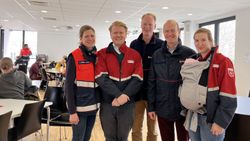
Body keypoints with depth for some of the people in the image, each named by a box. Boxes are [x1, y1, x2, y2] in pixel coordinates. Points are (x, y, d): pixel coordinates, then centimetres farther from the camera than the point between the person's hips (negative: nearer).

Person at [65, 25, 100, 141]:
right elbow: (69, 86, -12)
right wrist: (72, 111, -15)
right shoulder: (74, 57, -10)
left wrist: (100, 103, 8)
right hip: (79, 107, -5)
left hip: (93, 106, 6)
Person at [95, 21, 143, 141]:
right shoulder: (102, 54, 2)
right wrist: (119, 95, -19)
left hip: (128, 104, 1)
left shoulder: (135, 55, 6)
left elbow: (137, 79, -3)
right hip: (107, 103, -1)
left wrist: (125, 96, -16)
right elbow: (101, 78, -10)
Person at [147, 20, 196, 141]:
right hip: (162, 109, 2)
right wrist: (151, 106, 2)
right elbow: (152, 82, 4)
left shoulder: (190, 54, -5)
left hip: (184, 108, -2)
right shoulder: (157, 55, 2)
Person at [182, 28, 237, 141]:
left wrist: (221, 122, -17)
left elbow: (228, 97, -16)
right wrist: (187, 112, 12)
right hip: (194, 117, 6)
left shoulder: (223, 62, -11)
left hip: (211, 119, -6)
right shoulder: (195, 63, 10)